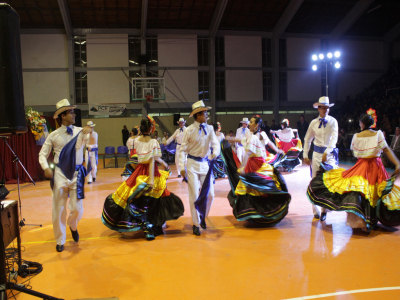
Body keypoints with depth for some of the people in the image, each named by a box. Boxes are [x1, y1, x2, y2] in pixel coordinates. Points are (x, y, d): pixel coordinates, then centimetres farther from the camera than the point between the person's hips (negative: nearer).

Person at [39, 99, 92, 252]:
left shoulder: (80, 132, 1)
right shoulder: (54, 135, -1)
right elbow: (43, 154, 4)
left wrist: (87, 133, -41)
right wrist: (46, 167, -14)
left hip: (77, 174, 1)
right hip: (60, 174, 0)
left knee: (77, 209, 3)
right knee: (58, 209, 7)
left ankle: (73, 226, 39)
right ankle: (60, 240, 26)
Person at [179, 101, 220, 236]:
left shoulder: (209, 129, 1)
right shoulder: (189, 130, -9)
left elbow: (216, 144, -7)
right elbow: (183, 150, -7)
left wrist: (215, 153, -29)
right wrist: (182, 167, -13)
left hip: (205, 164, 3)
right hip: (192, 164, -3)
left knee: (210, 194, 4)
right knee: (194, 196, 2)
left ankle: (203, 216, 33)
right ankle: (196, 224, 19)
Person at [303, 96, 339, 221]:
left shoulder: (333, 121, -2)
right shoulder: (313, 123, 5)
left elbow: (334, 138, -14)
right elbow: (307, 139, 14)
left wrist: (326, 152, -25)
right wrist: (305, 155, 8)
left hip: (330, 153, -2)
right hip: (317, 153, 2)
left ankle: (324, 209, 3)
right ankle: (315, 210, 15)